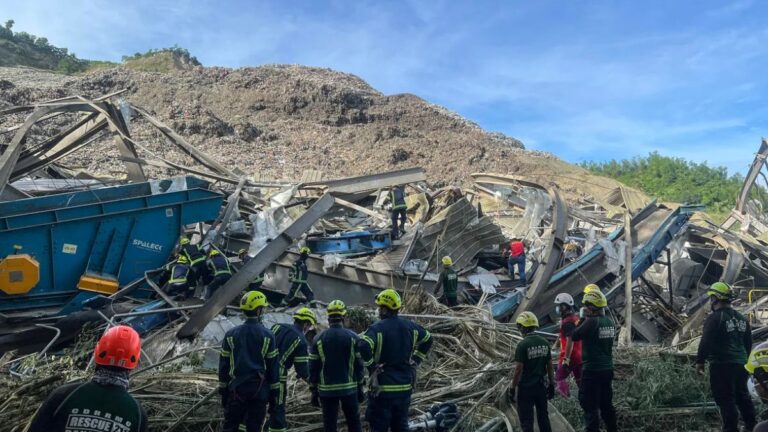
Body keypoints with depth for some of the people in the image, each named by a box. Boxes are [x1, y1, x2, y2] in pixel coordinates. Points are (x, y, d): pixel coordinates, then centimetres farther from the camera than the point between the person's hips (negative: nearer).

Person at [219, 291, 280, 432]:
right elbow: (273, 366, -2)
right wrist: (274, 391, 6)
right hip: (259, 389, -1)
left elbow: (223, 364, 4)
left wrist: (222, 389, 12)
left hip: (236, 388, 1)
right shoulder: (267, 336, -5)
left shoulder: (231, 335, 1)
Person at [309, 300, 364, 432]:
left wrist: (314, 391, 8)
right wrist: (360, 388, 8)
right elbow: (359, 365, -1)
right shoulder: (352, 337, -3)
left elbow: (313, 368, 0)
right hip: (349, 388, 0)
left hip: (327, 390, 0)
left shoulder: (318, 339, -1)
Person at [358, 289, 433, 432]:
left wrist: (372, 367, -17)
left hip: (382, 388, -6)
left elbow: (363, 347, -31)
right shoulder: (410, 326, 5)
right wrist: (416, 360, 17)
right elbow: (428, 340, 20)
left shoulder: (377, 328, -14)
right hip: (405, 387, 6)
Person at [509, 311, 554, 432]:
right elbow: (550, 366, 5)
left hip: (526, 388, -6)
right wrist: (551, 384, 15)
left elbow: (518, 370, -17)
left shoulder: (522, 345, -17)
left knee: (526, 421, 4)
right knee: (543, 417, 19)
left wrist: (512, 389, -9)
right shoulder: (545, 343, 1)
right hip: (541, 386, 6)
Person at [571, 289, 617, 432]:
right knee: (607, 404, 19)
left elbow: (574, 336, -10)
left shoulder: (591, 321, -19)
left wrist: (582, 319, -1)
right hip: (608, 369, 8)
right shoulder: (610, 322, 5)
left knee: (590, 406, 0)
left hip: (592, 371, -8)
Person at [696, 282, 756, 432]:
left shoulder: (715, 318, -15)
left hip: (722, 365, -8)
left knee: (725, 399, -3)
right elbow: (748, 342, 19)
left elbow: (706, 342, -17)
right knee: (742, 395, 19)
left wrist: (700, 361, -8)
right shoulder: (741, 318, 12)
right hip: (741, 364, 8)